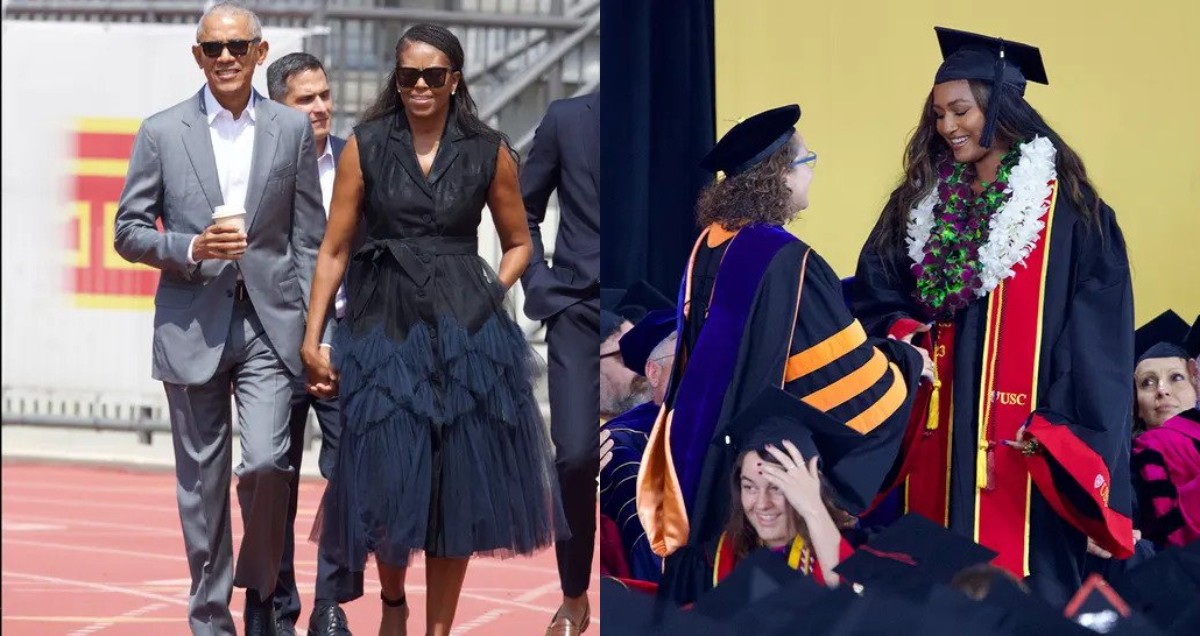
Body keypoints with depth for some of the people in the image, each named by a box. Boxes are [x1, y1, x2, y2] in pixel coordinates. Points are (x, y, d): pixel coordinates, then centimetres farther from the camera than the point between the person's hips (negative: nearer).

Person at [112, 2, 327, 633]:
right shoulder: (162, 132, 3)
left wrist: (313, 330, 1)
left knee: (266, 463, -14)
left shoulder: (292, 130, 6)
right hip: (193, 328, 0)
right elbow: (129, 231, 4)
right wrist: (191, 248, -14)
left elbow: (309, 238, 7)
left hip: (270, 326, 0)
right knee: (202, 482, 6)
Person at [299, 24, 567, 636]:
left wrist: (489, 296, -2)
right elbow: (333, 250, 3)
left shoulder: (488, 152, 4)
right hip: (384, 328, 0)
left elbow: (518, 244, 15)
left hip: (466, 334, 1)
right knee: (387, 481, 2)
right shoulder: (365, 146, 2)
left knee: (457, 488, 3)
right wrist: (311, 338, -1)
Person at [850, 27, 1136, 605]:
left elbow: (1095, 339, -7)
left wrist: (1060, 430, -14)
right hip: (936, 439, 5)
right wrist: (900, 333, -8)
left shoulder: (1068, 210, -4)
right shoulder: (919, 203, 13)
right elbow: (875, 296, 13)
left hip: (1021, 447, -5)